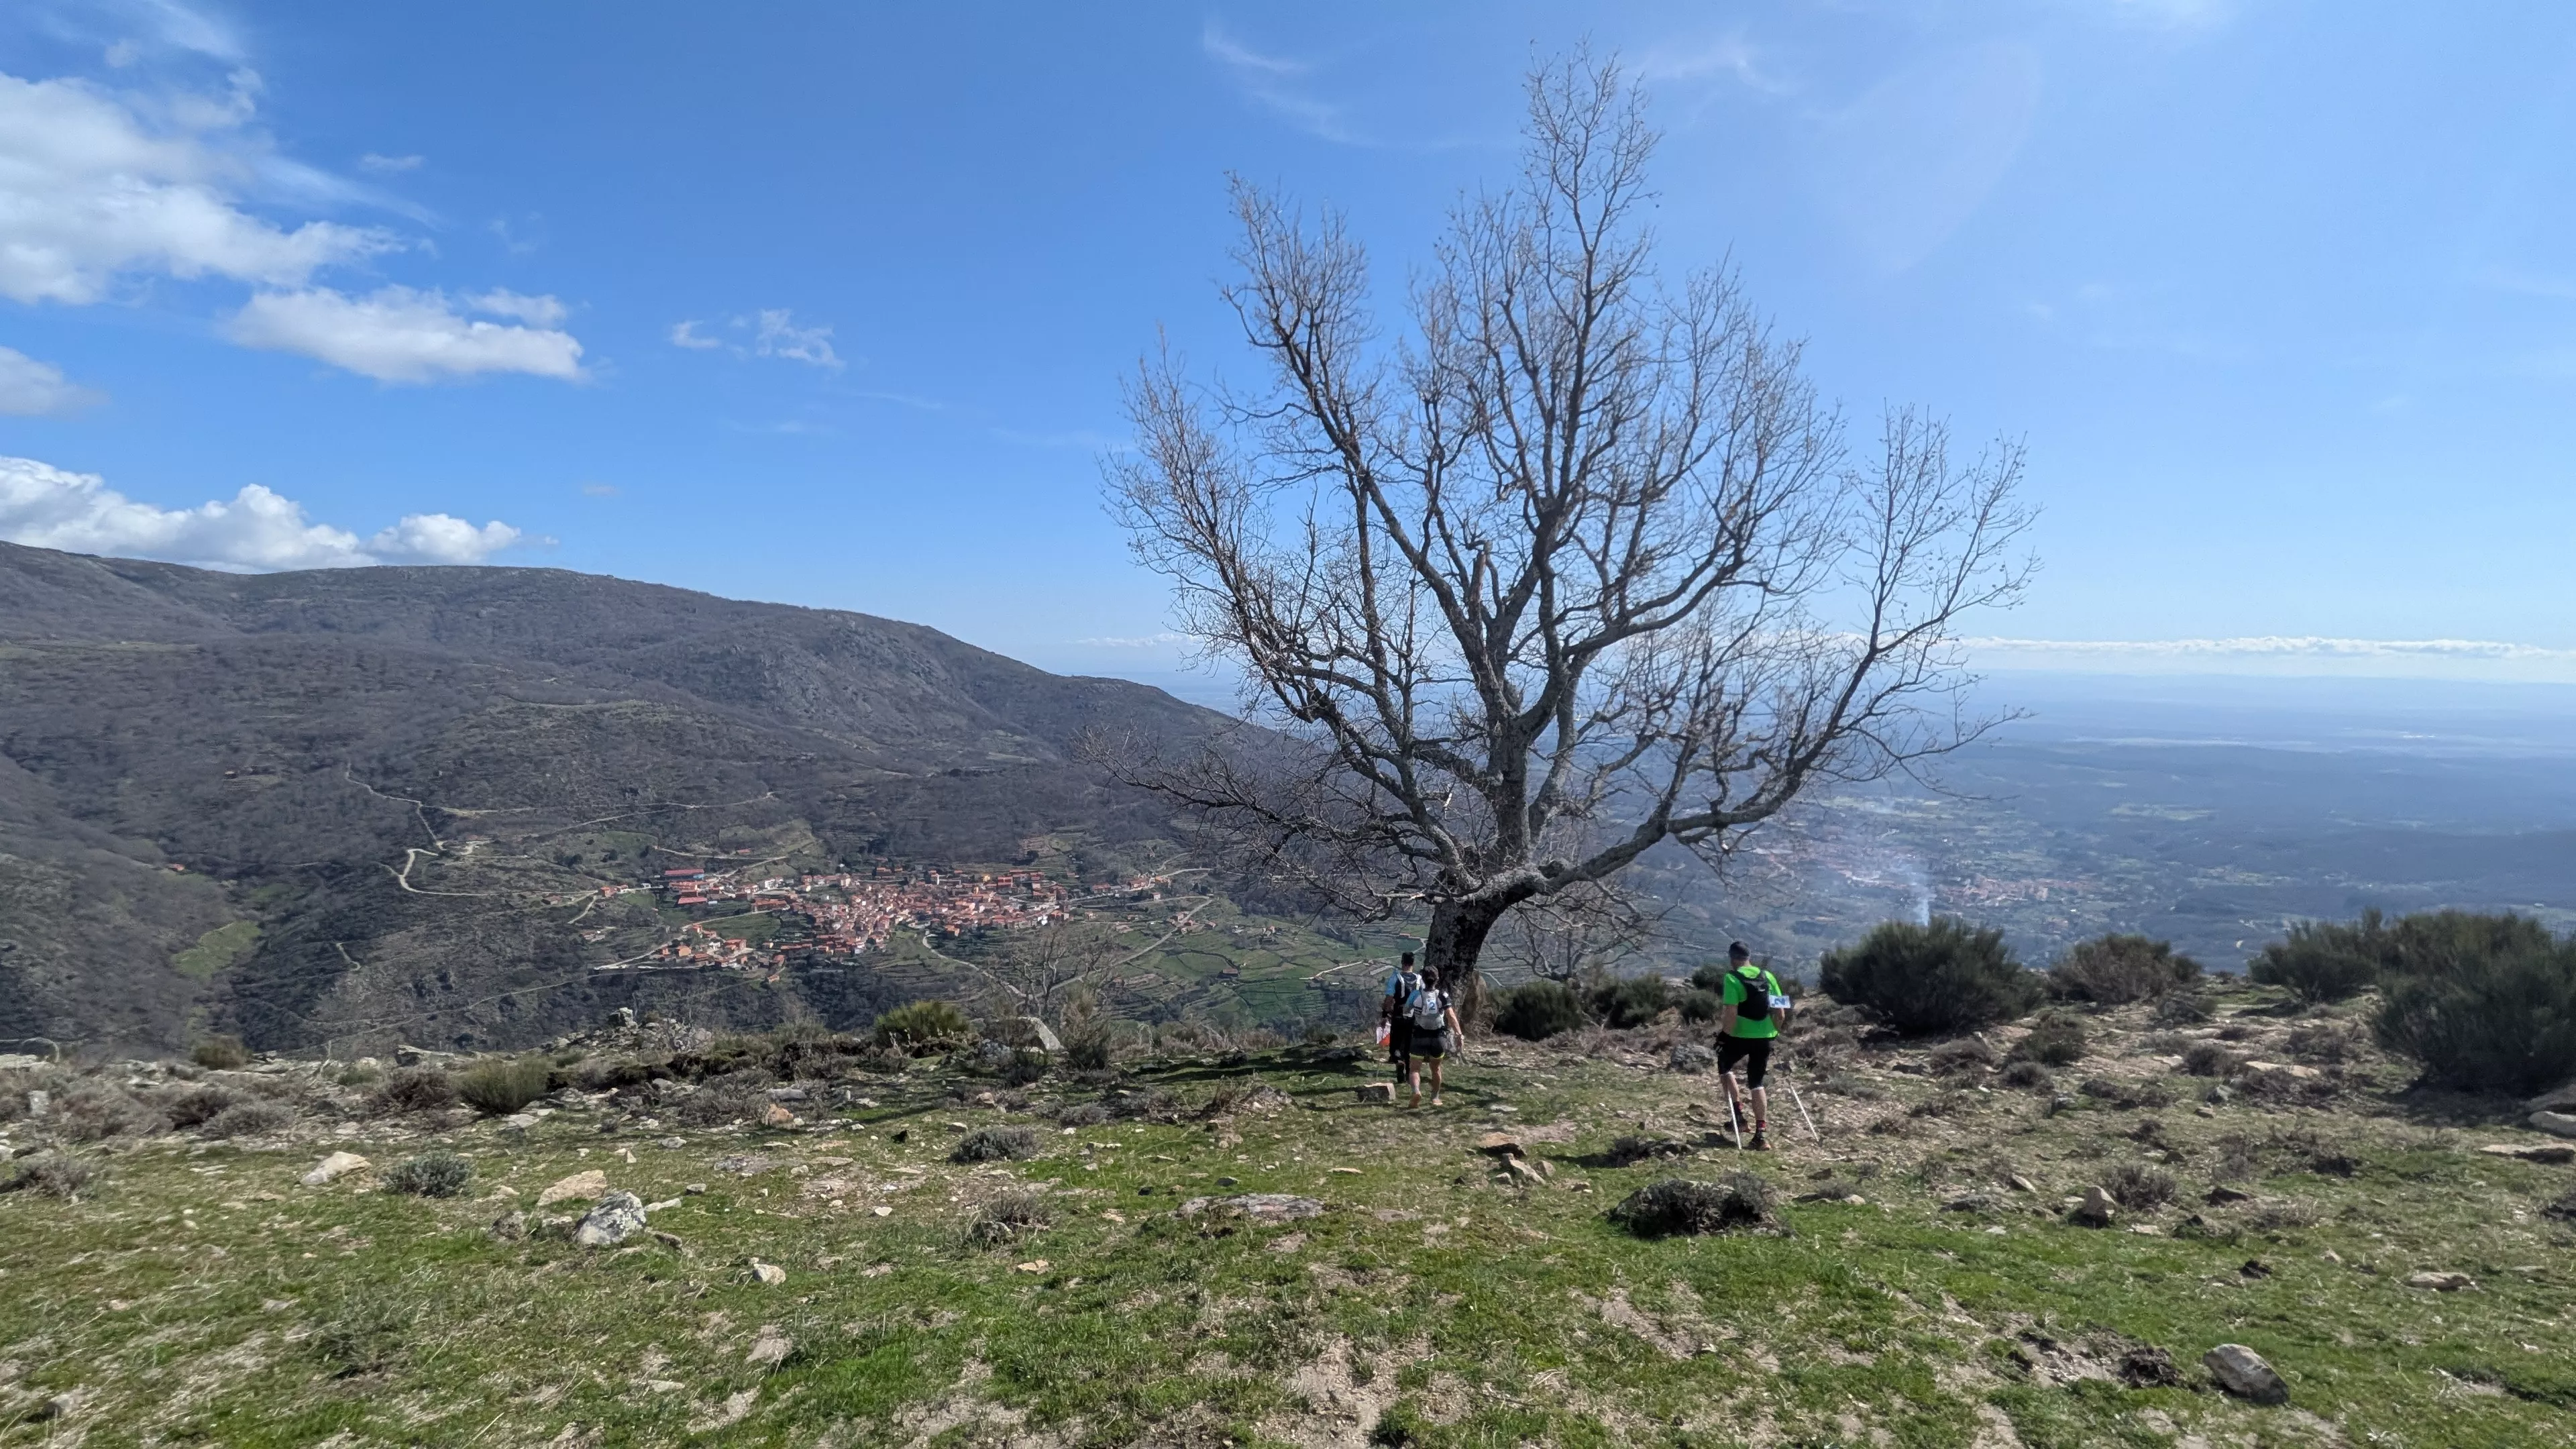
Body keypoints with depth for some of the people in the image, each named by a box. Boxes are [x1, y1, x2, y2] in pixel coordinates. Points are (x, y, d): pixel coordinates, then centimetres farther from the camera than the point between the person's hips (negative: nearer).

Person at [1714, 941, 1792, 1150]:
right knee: (1757, 1083, 15)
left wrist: (1725, 1035, -7)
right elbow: (1781, 1013, 7)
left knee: (1724, 1066, 23)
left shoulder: (1732, 978, -11)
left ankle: (1739, 1113, 15)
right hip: (1765, 1038, 5)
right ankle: (1762, 1133, 9)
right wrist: (1773, 1032, 19)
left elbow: (1731, 1013, -19)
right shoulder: (1768, 976, 6)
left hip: (1741, 1036, -5)